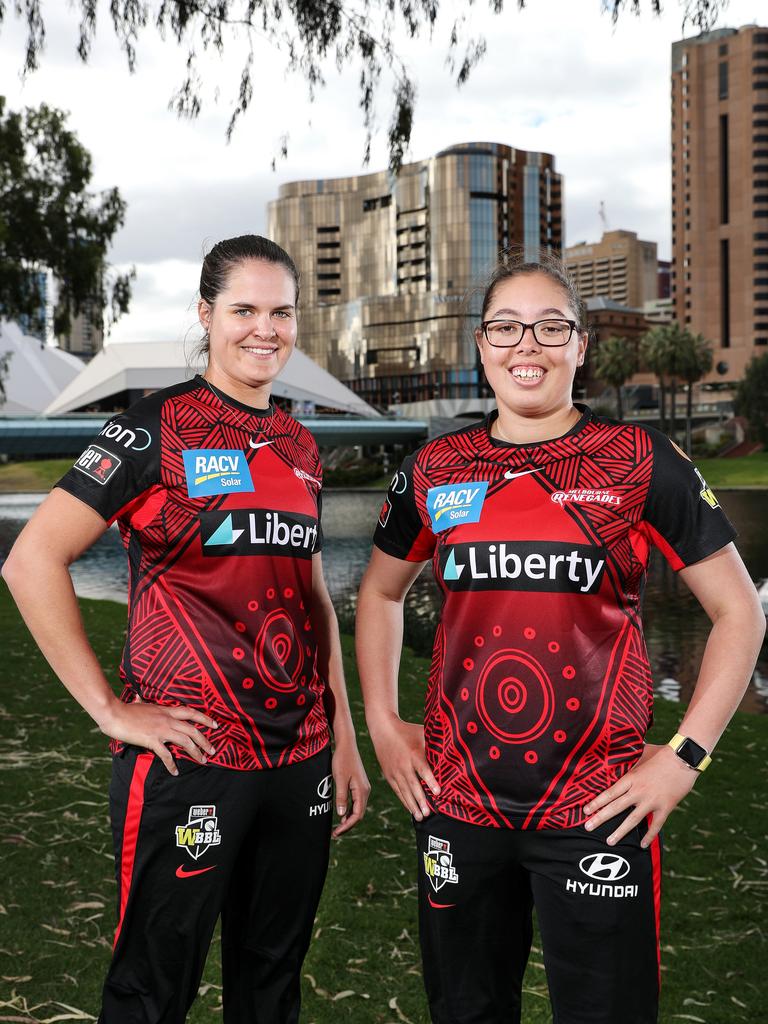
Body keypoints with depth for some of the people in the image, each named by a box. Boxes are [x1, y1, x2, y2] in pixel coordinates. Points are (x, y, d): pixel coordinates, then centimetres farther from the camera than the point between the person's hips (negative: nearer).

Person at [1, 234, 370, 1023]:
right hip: (188, 759, -6)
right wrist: (109, 709, -15)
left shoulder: (300, 447, 10)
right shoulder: (158, 428, -9)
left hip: (301, 759, 6)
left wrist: (344, 735, 11)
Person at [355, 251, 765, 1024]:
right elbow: (380, 594, 18)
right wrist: (382, 723, 8)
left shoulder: (639, 462, -5)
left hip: (596, 807, -3)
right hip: (457, 801, 3)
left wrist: (686, 755, -8)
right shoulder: (434, 471, 3)